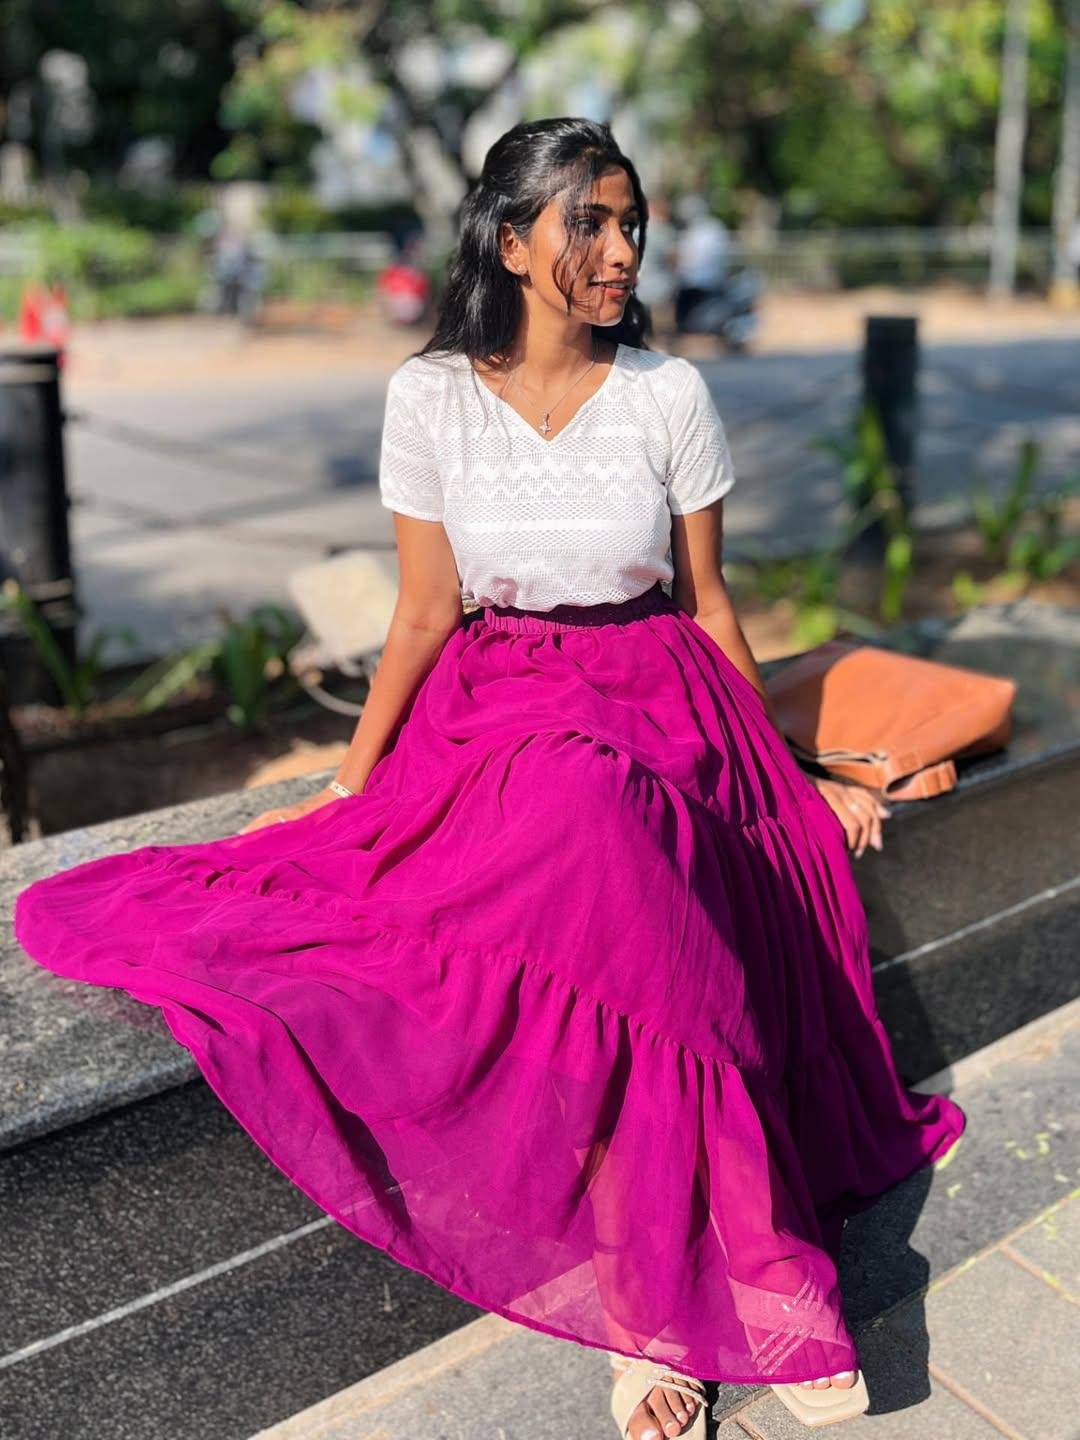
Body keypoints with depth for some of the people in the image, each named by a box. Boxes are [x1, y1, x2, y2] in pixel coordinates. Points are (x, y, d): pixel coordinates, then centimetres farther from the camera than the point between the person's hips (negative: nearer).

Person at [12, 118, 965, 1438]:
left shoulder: (672, 395, 3)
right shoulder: (431, 395, 3)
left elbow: (709, 606, 9)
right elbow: (424, 615, 4)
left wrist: (795, 780, 12)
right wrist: (347, 786, -2)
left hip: (663, 713, 0)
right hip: (494, 717, 0)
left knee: (593, 828, -35)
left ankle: (650, 1311, -25)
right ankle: (680, 1295, -20)